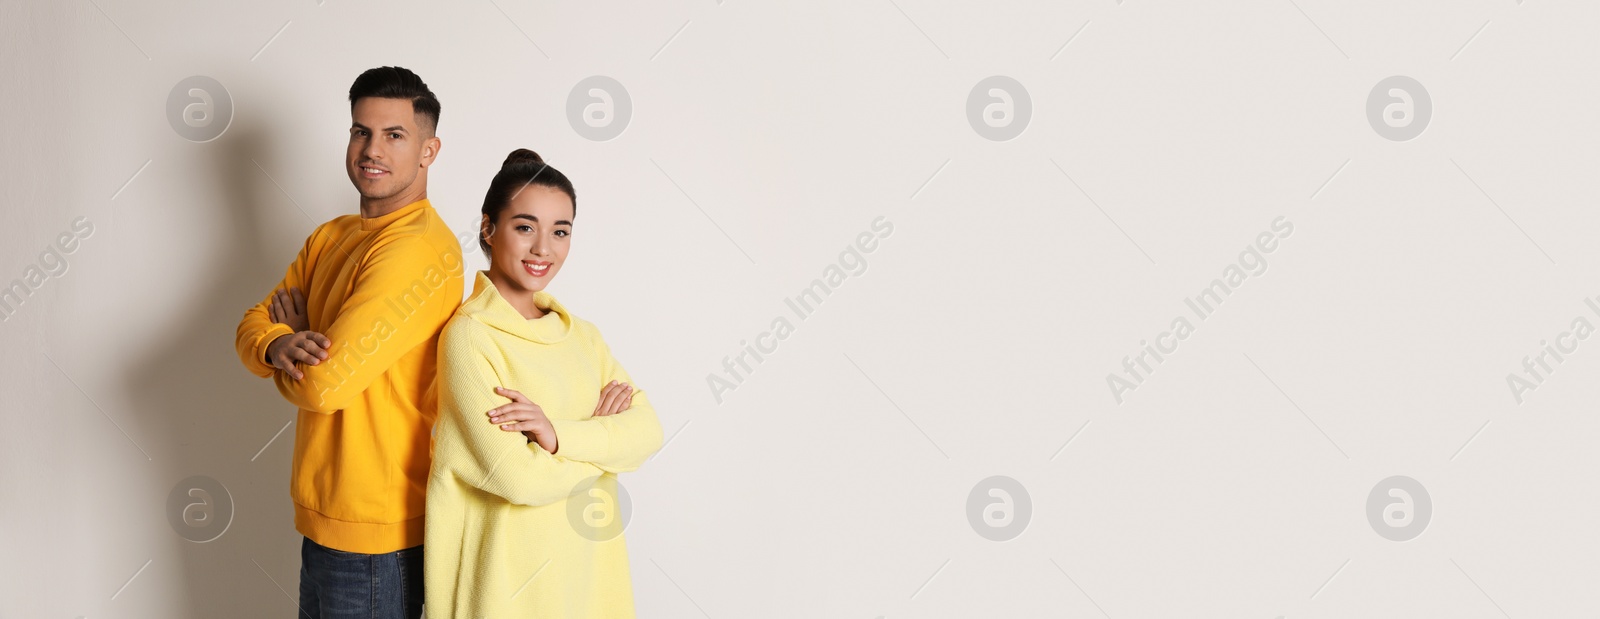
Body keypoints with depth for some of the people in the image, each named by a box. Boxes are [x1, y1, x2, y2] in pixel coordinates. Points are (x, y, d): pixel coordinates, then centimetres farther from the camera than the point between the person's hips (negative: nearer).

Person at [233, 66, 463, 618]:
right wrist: (280, 346, -15)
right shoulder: (331, 237, 12)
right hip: (324, 515, 9)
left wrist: (295, 337, -1)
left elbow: (324, 384, -24)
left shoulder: (418, 250, -20)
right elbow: (252, 327, 8)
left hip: (375, 533, -9)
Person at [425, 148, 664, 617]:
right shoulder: (470, 336, -14)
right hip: (509, 576, -6)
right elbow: (519, 478, -21)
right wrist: (602, 431, -7)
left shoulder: (578, 333, 7)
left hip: (588, 567, 6)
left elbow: (648, 432, -5)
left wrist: (560, 435, -21)